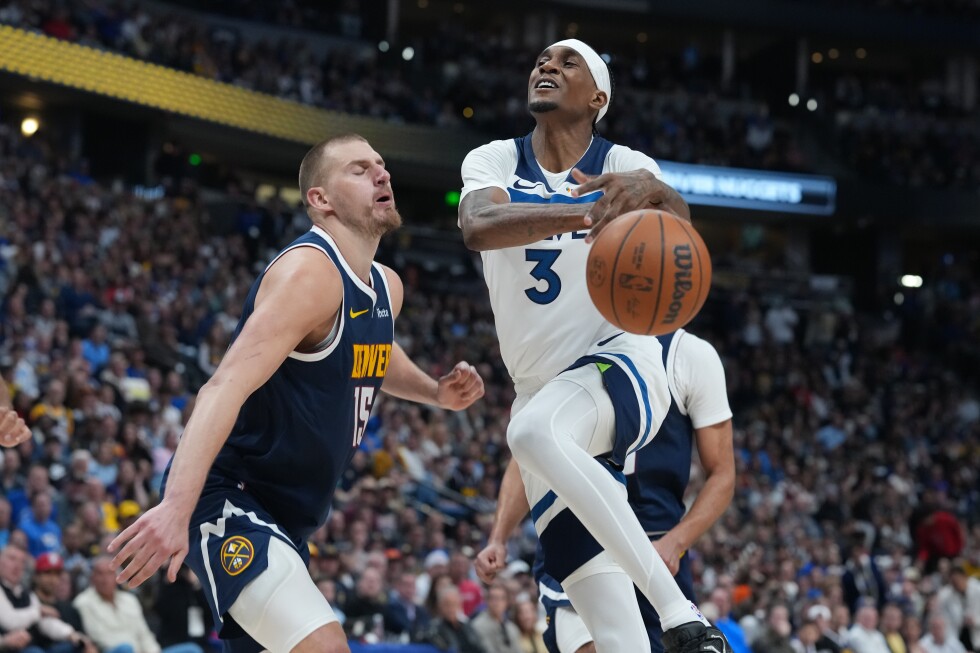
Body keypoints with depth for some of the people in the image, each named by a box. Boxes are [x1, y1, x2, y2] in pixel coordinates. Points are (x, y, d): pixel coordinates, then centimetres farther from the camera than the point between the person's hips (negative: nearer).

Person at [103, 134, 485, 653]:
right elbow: (229, 385, -31)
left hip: (286, 516, 10)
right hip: (226, 495, -10)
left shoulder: (386, 289, 10)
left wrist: (437, 393, 13)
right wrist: (176, 506, -43)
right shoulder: (310, 270, -18)